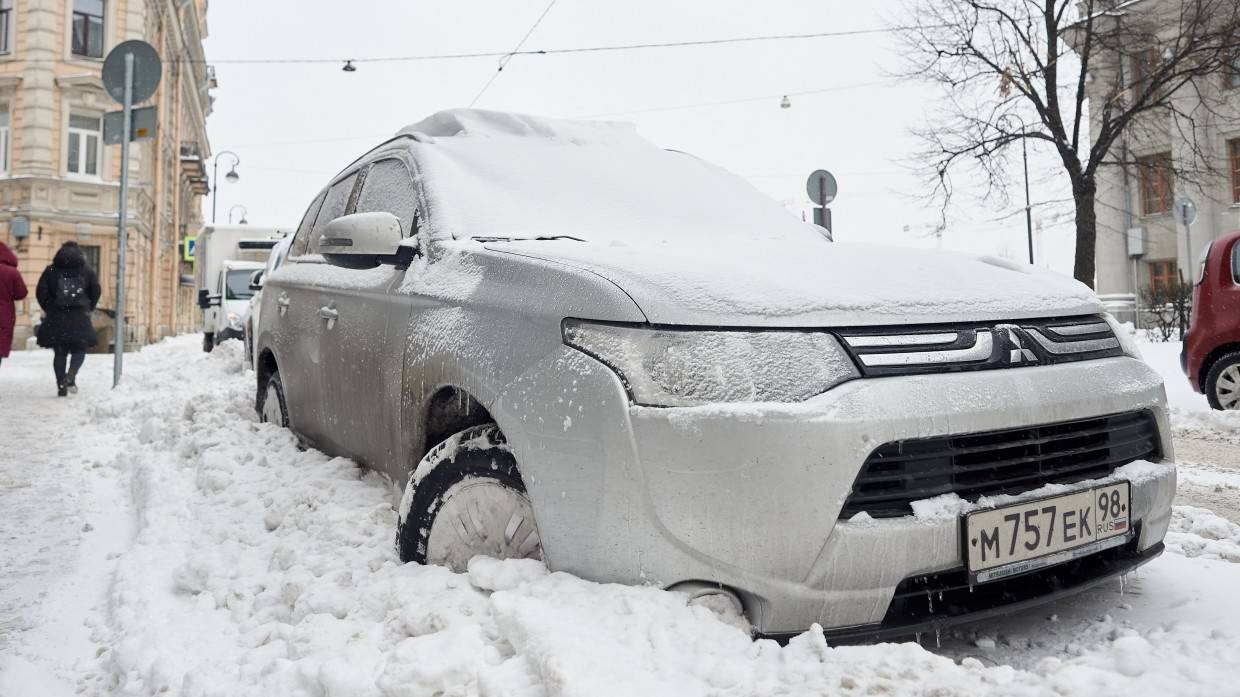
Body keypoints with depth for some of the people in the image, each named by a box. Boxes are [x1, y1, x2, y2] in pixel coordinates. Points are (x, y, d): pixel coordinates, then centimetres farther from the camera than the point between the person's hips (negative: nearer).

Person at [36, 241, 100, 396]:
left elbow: (41, 292, -2)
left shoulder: (51, 271, 4)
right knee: (79, 350, 9)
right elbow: (96, 291, 0)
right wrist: (89, 309, 13)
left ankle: (61, 386, 3)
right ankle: (71, 376, -17)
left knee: (59, 353, 8)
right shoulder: (87, 271, 4)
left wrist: (47, 308, 12)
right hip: (80, 318, -1)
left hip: (56, 318, 1)